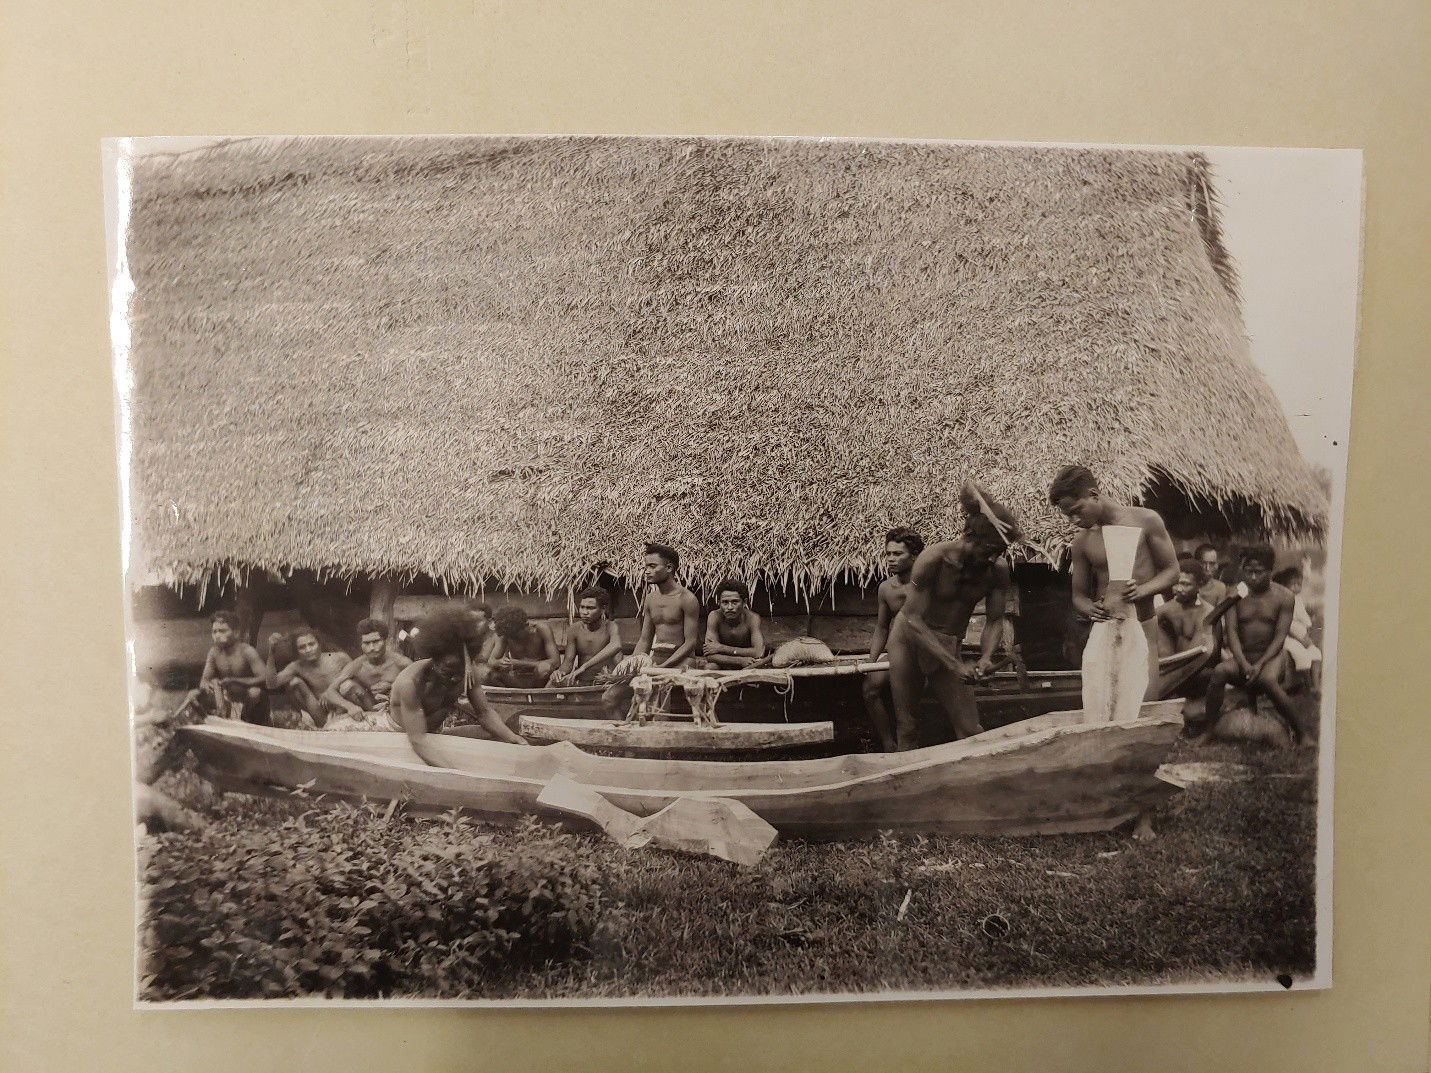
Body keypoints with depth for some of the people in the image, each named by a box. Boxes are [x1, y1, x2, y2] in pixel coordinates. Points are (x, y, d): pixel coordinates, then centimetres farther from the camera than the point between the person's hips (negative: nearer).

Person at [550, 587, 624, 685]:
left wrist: (584, 667, -43)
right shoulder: (575, 629, 0)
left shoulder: (610, 627, -13)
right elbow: (568, 661, 1)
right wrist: (560, 671, -26)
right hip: (580, 683, 3)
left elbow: (616, 646, -36)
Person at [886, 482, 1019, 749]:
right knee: (907, 727, 3)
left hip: (950, 645, 3)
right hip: (909, 638, -3)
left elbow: (994, 620, -6)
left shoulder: (999, 570, -14)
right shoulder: (934, 558, -26)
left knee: (970, 729, -3)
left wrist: (986, 656, -27)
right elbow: (914, 619, -26)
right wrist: (955, 665, -31)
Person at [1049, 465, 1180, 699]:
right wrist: (1091, 609, -13)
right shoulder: (1082, 542, 7)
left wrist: (1141, 590, -17)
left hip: (1142, 629, -2)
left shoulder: (1145, 520, -1)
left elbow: (1172, 571, 3)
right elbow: (1078, 596, 11)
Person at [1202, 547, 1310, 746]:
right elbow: (1231, 631, -3)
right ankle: (1210, 729, -20)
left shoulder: (1283, 597, 0)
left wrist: (1260, 664, -19)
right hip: (1241, 655, 2)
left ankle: (1299, 733, -15)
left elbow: (1280, 636, -6)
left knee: (1267, 679, -36)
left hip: (1270, 655, -2)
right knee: (1220, 671, -30)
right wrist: (1243, 664, -18)